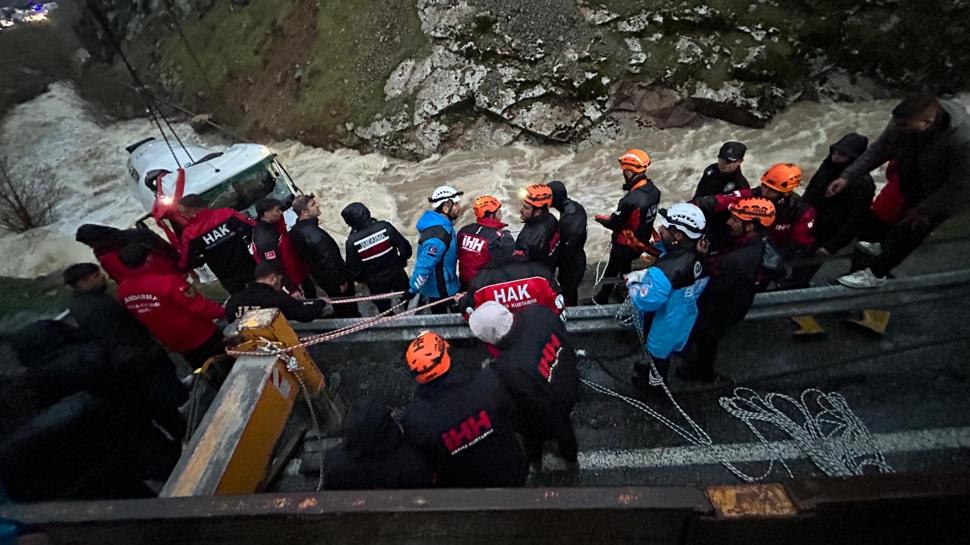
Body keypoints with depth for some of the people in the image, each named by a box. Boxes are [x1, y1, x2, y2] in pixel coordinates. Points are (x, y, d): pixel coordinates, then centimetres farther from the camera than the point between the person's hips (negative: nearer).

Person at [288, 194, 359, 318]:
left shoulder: (295, 230, -7)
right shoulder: (315, 235, -36)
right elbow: (329, 261, -29)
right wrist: (341, 281, -18)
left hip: (319, 277, 9)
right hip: (333, 280, -8)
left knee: (339, 308, 29)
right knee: (349, 308, 15)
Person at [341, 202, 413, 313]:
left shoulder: (352, 241, -24)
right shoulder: (385, 227, -23)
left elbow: (353, 269, -14)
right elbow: (404, 246, -14)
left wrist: (361, 278, 9)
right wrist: (402, 261, 7)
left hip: (376, 282, -1)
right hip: (396, 274, 1)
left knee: (384, 308, 26)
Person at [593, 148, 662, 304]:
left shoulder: (631, 200, -36)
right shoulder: (653, 190, -11)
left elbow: (614, 223, -23)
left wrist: (600, 219, -4)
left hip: (626, 244, -6)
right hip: (643, 241, 6)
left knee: (611, 271, 15)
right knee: (625, 266, 30)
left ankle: (600, 300, 35)